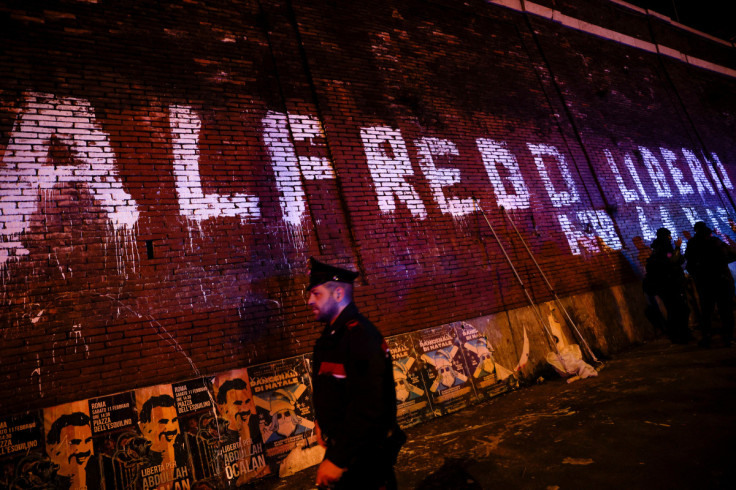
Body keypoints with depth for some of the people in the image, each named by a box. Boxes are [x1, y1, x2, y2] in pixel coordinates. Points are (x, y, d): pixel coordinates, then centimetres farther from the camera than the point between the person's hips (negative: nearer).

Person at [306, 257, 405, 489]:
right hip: (342, 444, 8)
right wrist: (322, 423, 11)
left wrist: (337, 459, -26)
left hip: (365, 458, -8)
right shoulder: (331, 333, 5)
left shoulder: (361, 335, -25)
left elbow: (368, 408, -30)